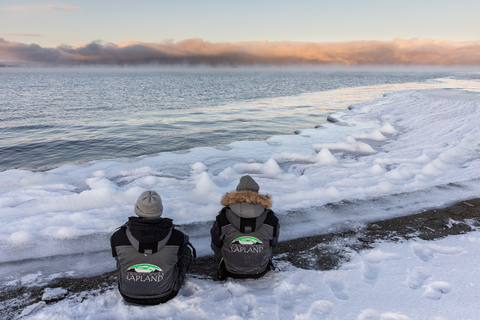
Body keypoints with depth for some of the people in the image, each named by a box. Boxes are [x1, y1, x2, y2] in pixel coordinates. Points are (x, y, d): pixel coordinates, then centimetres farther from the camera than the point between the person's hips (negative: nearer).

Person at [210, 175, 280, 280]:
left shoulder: (222, 220, -25)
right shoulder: (272, 220, -23)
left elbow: (216, 247, -6)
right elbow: (273, 243, -2)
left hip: (230, 271, -1)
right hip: (261, 271, 1)